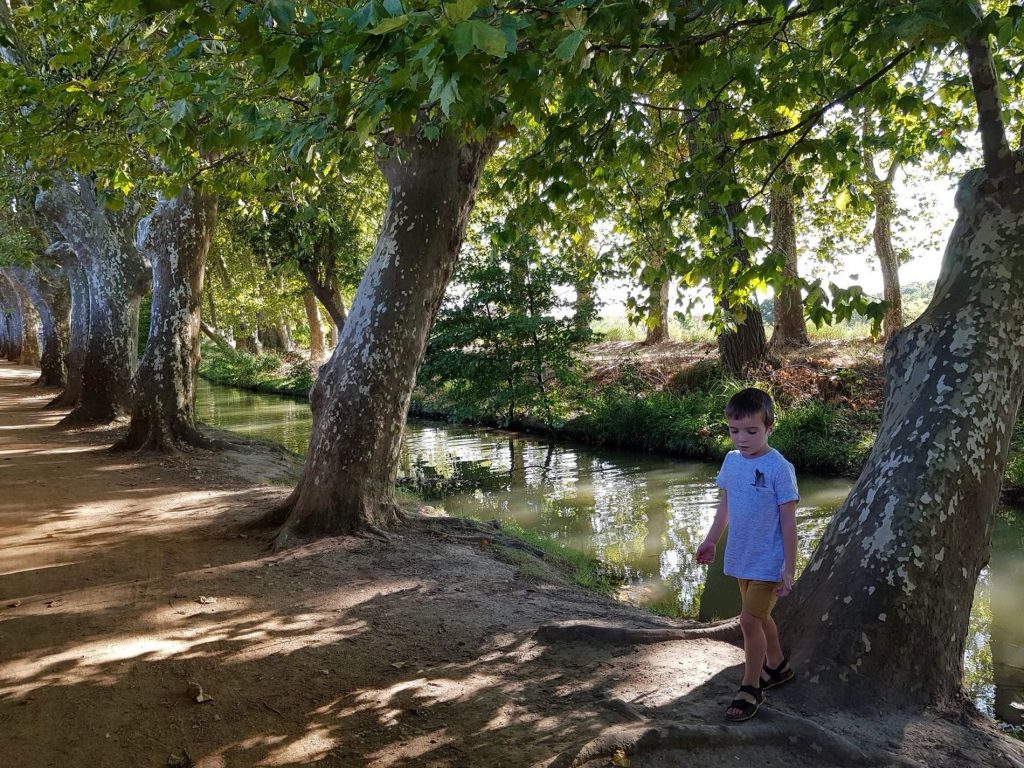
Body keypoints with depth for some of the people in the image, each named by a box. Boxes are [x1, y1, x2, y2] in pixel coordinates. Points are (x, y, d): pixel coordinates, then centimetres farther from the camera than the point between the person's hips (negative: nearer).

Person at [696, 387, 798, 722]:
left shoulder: (779, 468, -18)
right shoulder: (731, 461, 1)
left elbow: (789, 523, -15)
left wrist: (789, 570, -13)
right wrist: (710, 542, 20)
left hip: (768, 563, -6)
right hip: (741, 559, 7)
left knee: (750, 620, -6)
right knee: (759, 617, 20)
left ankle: (750, 689, 10)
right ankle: (778, 666, 41)